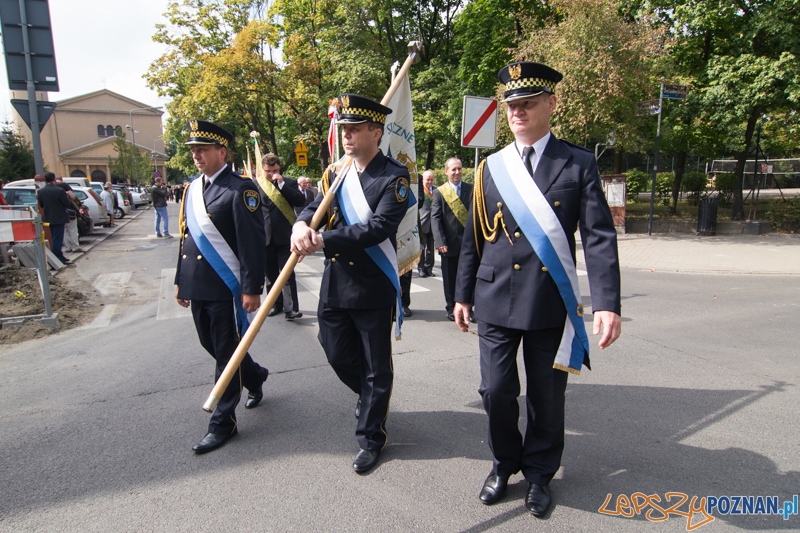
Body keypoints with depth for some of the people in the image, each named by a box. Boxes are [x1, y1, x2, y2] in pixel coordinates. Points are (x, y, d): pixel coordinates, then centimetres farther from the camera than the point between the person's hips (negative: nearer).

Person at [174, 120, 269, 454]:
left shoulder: (240, 189, -11)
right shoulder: (192, 188, 13)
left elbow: (253, 243, -15)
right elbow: (186, 237, 18)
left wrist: (252, 289, -18)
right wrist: (181, 281, 18)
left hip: (225, 288, -8)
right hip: (197, 287, 8)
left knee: (226, 354, 3)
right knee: (210, 345, 19)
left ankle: (223, 422, 18)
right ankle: (255, 377, 44)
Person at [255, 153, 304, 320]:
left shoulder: (289, 182, 4)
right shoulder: (255, 184, 5)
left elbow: (300, 201, -9)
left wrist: (282, 184, -13)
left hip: (284, 235, -2)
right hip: (264, 236, 2)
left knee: (288, 273, -5)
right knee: (271, 274, 11)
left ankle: (290, 308, -6)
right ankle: (276, 305, 24)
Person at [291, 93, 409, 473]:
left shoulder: (394, 177, -11)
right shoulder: (335, 174, 11)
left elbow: (379, 227, -22)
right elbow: (314, 208, 5)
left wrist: (323, 241, -28)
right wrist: (302, 225, -20)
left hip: (374, 288, -6)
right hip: (334, 284, 6)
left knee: (376, 368, 7)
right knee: (338, 354, 19)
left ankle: (370, 438, 28)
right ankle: (370, 397, 49)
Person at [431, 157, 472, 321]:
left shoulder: (471, 189, 6)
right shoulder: (439, 192, 2)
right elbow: (435, 218, -5)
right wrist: (440, 242, -14)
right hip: (449, 244, -1)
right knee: (450, 279, 8)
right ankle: (451, 309, 22)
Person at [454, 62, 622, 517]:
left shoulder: (579, 163, 0)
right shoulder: (491, 168, 6)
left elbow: (600, 237, -6)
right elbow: (474, 237, 9)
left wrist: (608, 303, -16)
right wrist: (463, 295, 9)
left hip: (551, 303, -1)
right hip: (496, 300, 2)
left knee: (547, 395, 11)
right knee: (496, 390, 6)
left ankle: (540, 473, 35)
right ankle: (505, 464, 33)